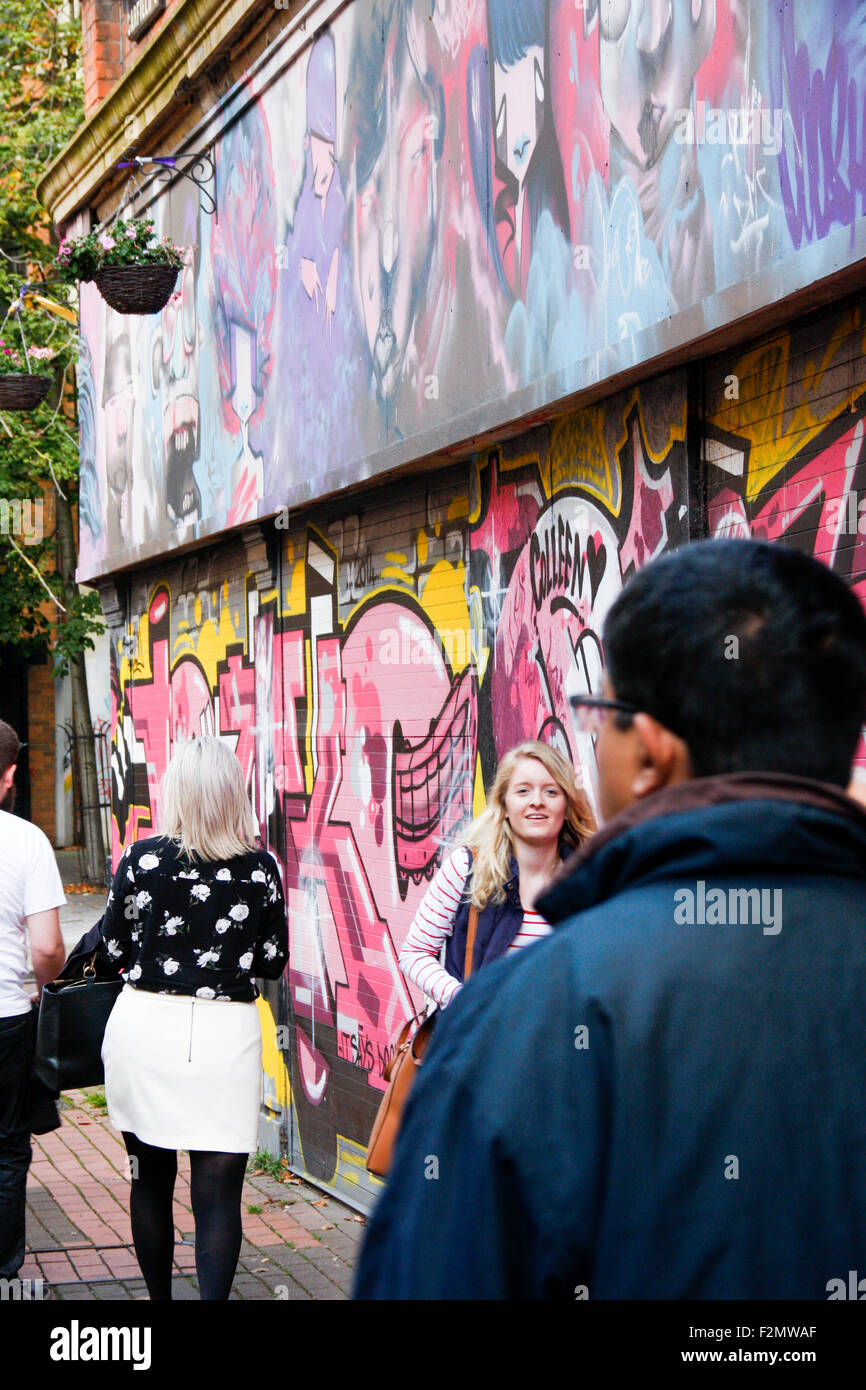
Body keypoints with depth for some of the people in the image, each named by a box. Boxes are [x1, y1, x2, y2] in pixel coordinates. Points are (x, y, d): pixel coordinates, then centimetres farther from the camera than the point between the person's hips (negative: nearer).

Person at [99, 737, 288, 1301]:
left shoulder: (143, 859, -5)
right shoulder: (261, 868, -3)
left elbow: (113, 948, 3)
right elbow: (273, 962, 4)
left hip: (144, 1024, 1)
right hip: (226, 1032, 0)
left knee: (151, 1180, 16)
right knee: (219, 1190, 1)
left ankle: (159, 1296, 26)